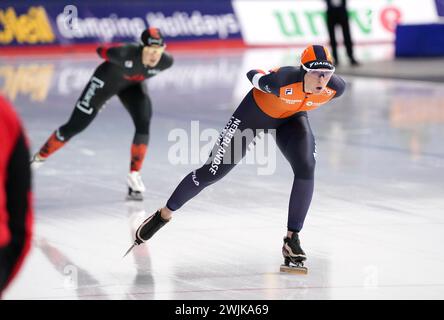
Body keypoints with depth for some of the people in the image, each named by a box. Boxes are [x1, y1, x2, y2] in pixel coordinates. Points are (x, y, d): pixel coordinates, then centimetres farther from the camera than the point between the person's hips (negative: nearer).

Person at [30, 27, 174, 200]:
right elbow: (101, 50, -19)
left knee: (143, 125, -19)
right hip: (107, 79, -3)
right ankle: (38, 158, 20)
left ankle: (134, 176, -6)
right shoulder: (126, 53, -41)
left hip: (133, 84, 3)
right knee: (75, 126, 1)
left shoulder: (166, 61, -29)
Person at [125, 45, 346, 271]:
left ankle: (292, 239, -9)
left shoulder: (335, 88, -29)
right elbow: (253, 76, -19)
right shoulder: (283, 80, -42)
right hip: (257, 111, -4)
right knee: (213, 171, -1)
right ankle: (163, 215, 19)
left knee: (306, 169, -22)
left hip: (291, 118, 4)